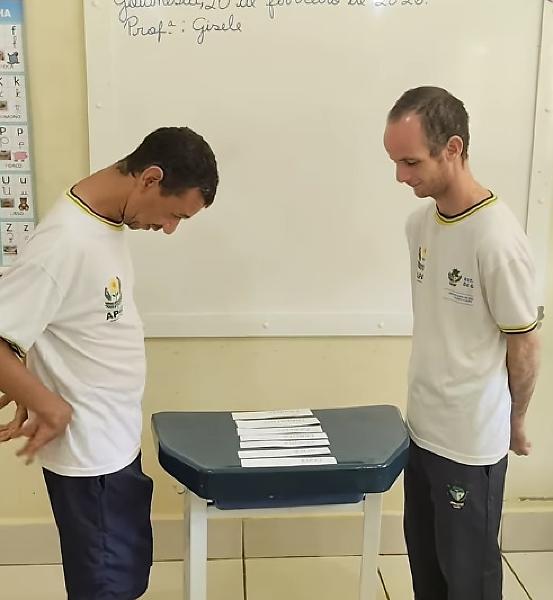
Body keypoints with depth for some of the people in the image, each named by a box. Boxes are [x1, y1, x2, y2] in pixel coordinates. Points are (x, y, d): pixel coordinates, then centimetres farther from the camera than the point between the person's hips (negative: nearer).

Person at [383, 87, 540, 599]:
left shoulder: (497, 239, -24)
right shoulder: (419, 221, -1)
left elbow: (524, 346, -12)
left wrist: (514, 424, 1)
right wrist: (429, 407, 12)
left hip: (471, 442, -7)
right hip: (421, 427, 7)